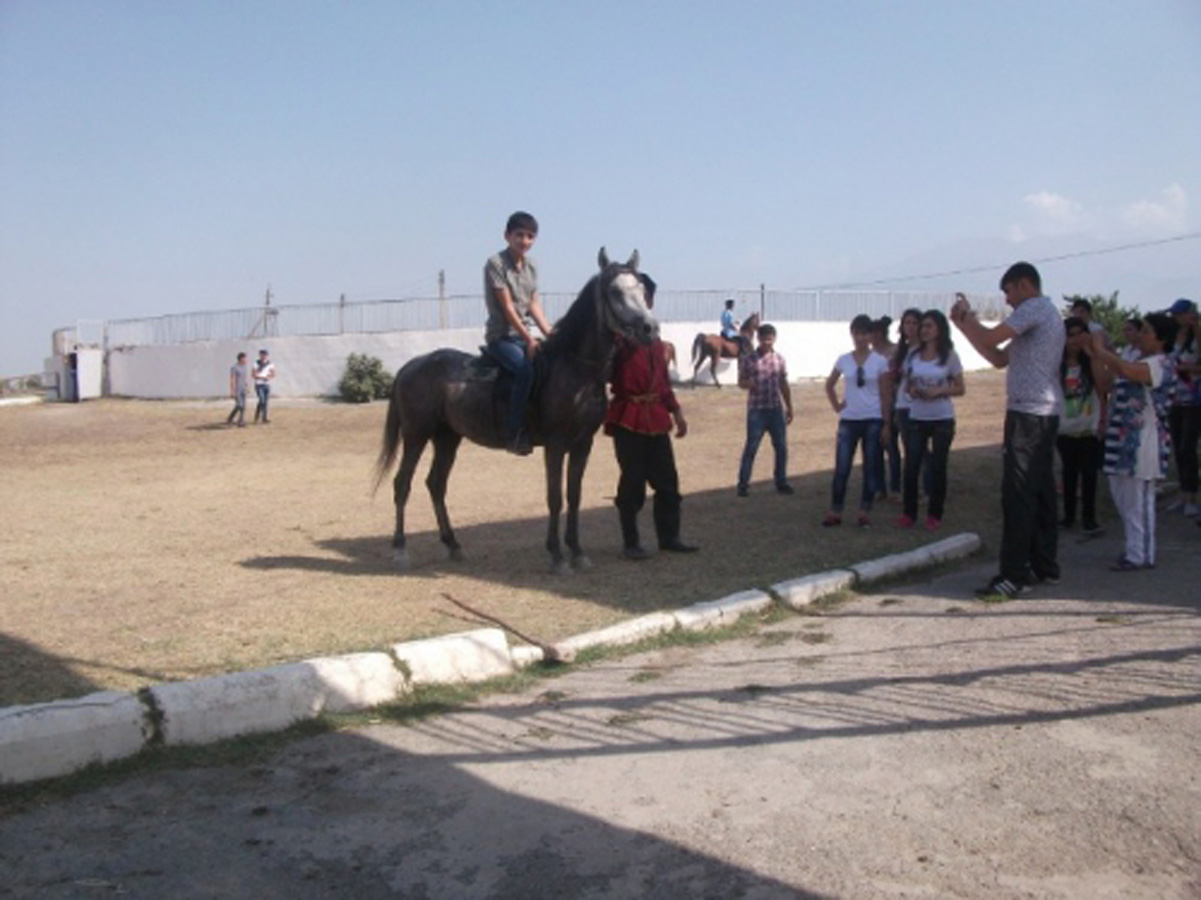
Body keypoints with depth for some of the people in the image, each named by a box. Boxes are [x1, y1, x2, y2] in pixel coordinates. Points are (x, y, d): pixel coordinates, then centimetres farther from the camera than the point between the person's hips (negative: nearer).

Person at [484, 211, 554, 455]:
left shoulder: (531, 267, 12)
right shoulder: (496, 264, -9)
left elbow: (534, 304, 10)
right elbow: (507, 307, -15)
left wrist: (550, 335, -2)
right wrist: (529, 340, -19)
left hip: (525, 335, 8)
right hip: (501, 336, -7)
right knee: (526, 371, -30)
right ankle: (514, 435, -25)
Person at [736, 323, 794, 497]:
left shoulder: (779, 359, 6)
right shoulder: (748, 359, -3)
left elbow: (784, 385, 12)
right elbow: (741, 382, 1)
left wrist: (789, 408, 12)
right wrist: (748, 384, -22)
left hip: (776, 410, 3)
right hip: (756, 410, -3)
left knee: (781, 447, 6)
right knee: (751, 447, -3)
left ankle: (781, 482, 20)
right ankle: (743, 483, 6)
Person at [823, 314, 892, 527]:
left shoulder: (880, 361, -1)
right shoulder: (843, 360, 3)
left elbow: (886, 396, -1)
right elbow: (829, 386, 17)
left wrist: (886, 425, -4)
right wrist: (836, 406, 4)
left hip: (873, 421, -1)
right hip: (848, 420, 1)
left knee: (871, 468, 4)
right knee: (841, 468, -1)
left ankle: (865, 512, 12)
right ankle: (835, 512, 7)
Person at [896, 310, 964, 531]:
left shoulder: (949, 356, -4)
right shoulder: (913, 356, 5)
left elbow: (960, 389, -1)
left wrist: (939, 391, -18)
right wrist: (911, 391, -9)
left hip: (942, 420, -3)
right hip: (916, 419, 3)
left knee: (937, 467, 4)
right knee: (911, 467, 0)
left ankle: (934, 515, 15)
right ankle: (909, 513, 11)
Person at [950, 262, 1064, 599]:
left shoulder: (1035, 308, -8)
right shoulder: (1046, 314, 24)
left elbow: (990, 337, -19)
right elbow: (1000, 358, 21)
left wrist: (967, 314, 0)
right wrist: (964, 324, 16)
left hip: (1029, 413, -11)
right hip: (1044, 414, 11)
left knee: (1018, 494, -11)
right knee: (1041, 491, 13)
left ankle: (1014, 575, -12)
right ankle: (1045, 565, 19)